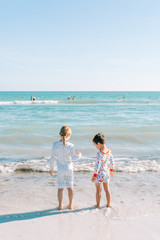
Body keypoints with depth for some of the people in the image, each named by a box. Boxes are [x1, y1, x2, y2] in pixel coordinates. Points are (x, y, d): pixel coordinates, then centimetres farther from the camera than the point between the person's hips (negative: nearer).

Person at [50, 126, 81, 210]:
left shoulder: (55, 144, -11)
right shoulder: (70, 145, -15)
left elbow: (53, 158, -6)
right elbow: (73, 157, -11)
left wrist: (51, 168, 6)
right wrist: (79, 155, 10)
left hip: (60, 169, 1)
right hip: (69, 169, 0)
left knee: (60, 188, 11)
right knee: (70, 187, 12)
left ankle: (60, 205, 19)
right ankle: (70, 205, 20)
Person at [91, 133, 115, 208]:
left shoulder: (99, 153, -24)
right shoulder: (109, 152, -3)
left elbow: (97, 165, -22)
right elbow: (112, 162, 8)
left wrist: (94, 175, -12)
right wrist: (111, 170, 22)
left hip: (99, 173, -6)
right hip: (106, 172, 6)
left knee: (98, 190, 9)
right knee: (107, 189, 17)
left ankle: (98, 205, 20)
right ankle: (108, 204, 26)